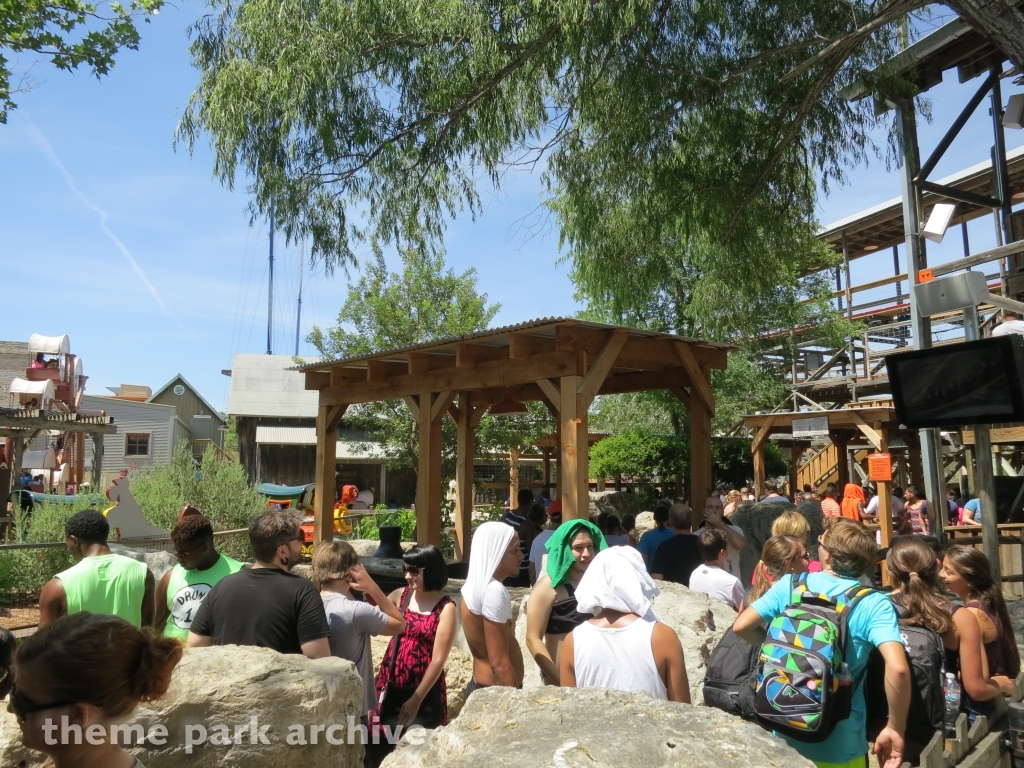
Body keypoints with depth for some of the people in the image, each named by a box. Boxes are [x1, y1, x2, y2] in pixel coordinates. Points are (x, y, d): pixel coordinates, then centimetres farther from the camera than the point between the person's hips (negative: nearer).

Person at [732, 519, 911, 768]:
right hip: (839, 746, -2)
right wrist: (895, 729, -15)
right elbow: (897, 668, -28)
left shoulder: (789, 585, -6)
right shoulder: (874, 604, -14)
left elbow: (741, 626, -6)